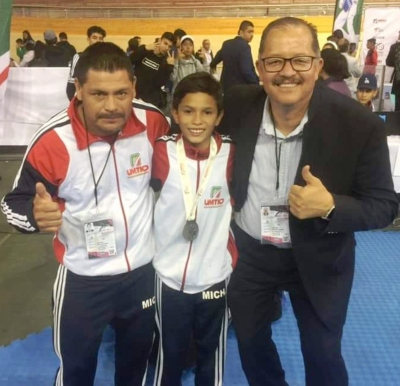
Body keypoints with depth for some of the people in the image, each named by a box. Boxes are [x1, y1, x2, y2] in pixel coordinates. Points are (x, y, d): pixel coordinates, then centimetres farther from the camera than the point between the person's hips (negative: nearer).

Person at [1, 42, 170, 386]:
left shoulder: (153, 122, -15)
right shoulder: (53, 140, -23)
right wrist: (35, 213, -35)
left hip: (143, 269, 3)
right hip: (83, 278, -2)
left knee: (137, 358, 26)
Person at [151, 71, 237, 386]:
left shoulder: (230, 154, -9)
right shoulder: (162, 153, -11)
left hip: (215, 276, 1)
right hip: (170, 276, 0)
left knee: (212, 354, 21)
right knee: (170, 354, 20)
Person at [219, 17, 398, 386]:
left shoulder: (359, 124, -22)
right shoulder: (238, 105, -15)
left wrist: (331, 207, -33)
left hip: (318, 259, -2)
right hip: (249, 250, 3)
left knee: (323, 356, 16)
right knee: (249, 340, 23)